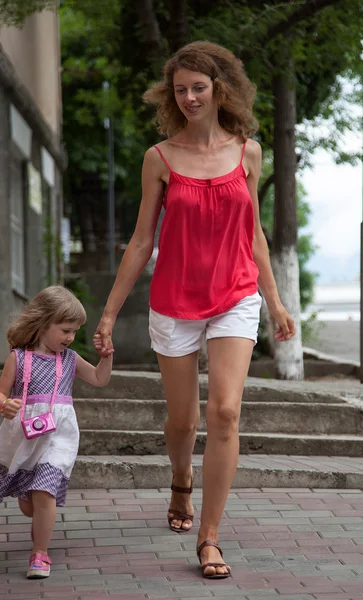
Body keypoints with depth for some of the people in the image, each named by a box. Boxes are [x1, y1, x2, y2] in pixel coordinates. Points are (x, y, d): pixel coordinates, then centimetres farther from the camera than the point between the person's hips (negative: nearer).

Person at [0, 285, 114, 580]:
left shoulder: (69, 359, 8)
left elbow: (100, 379, 19)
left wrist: (106, 356, 2)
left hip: (56, 436, 0)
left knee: (43, 492, -17)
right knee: (25, 502, 12)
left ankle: (40, 553, -5)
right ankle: (43, 524, 47)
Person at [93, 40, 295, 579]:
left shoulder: (246, 151, 2)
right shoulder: (161, 158, -2)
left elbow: (252, 233, 12)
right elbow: (142, 241, 1)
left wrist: (275, 302, 14)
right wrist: (109, 313, 0)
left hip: (236, 299, 0)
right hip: (174, 301, 0)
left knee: (225, 413, -15)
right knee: (182, 421, 10)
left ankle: (209, 538, -7)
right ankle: (182, 484, 44)